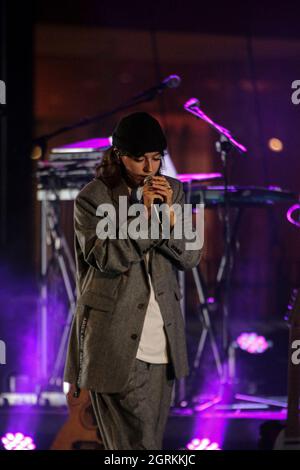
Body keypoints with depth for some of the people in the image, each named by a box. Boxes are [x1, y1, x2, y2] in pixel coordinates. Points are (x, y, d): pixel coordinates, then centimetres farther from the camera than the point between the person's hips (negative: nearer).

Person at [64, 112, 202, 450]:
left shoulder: (172, 191, 8)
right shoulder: (93, 197, -5)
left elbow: (190, 258, 4)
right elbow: (106, 259, -14)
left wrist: (169, 215, -12)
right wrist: (144, 215, -19)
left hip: (161, 341, 5)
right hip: (115, 342, -5)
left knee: (152, 439, 10)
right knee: (135, 442, -8)